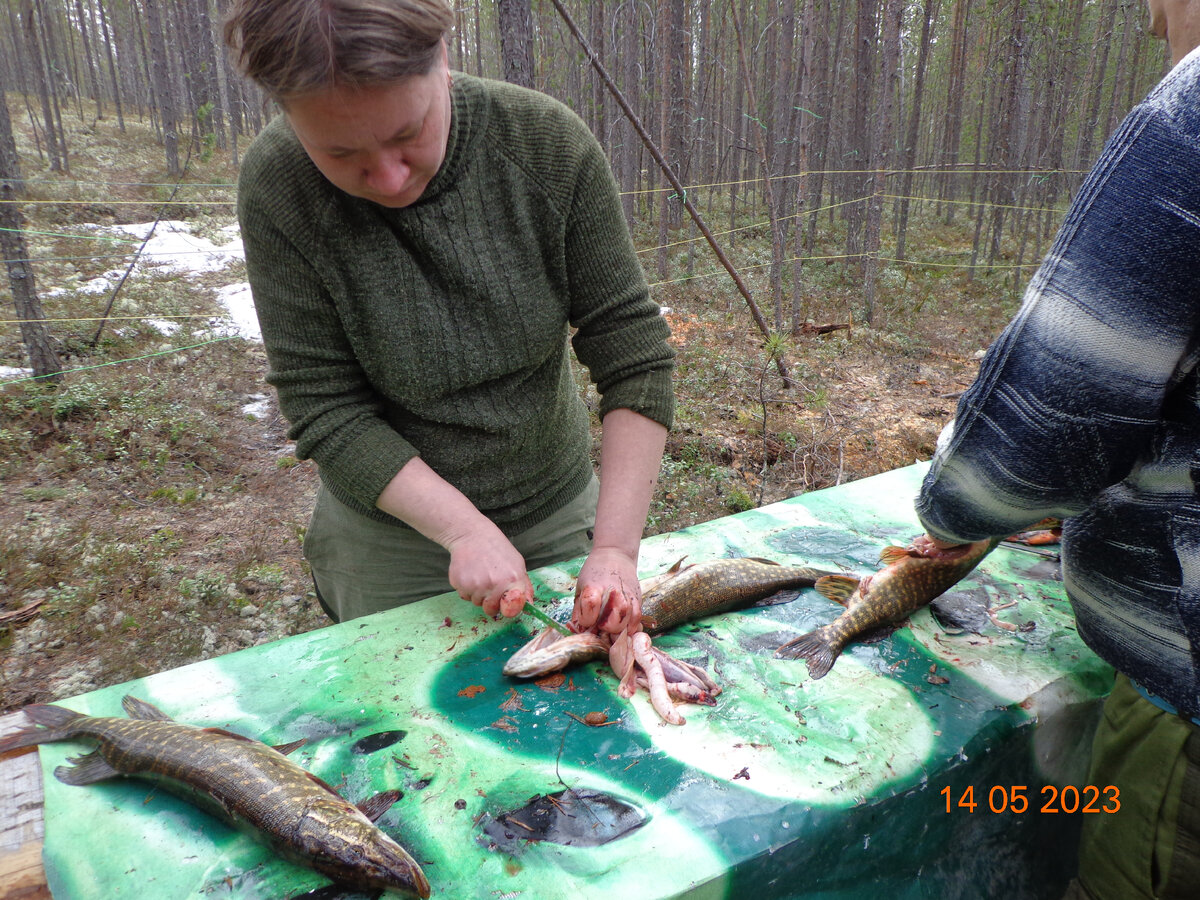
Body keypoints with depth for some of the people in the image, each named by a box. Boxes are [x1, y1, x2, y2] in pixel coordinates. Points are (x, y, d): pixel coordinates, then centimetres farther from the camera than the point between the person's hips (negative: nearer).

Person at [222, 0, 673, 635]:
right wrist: (466, 529, -27)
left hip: (560, 511, 2)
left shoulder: (547, 142, -19)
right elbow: (325, 411, -18)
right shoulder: (277, 188, -21)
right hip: (392, 530, -1)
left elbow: (634, 351, -18)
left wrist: (616, 548, -24)